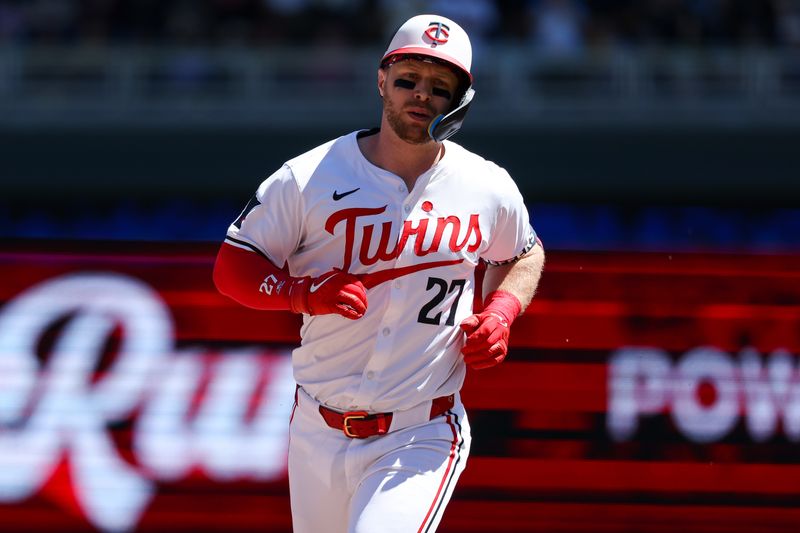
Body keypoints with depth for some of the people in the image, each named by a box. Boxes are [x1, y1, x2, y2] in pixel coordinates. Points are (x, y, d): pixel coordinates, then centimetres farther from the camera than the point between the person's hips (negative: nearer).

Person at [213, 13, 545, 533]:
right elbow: (232, 266, -1)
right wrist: (302, 292, -19)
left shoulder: (489, 189, 1)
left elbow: (526, 255, 21)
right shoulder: (309, 178, -4)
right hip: (319, 432, 2)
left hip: (421, 439, -2)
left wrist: (502, 311, 1)